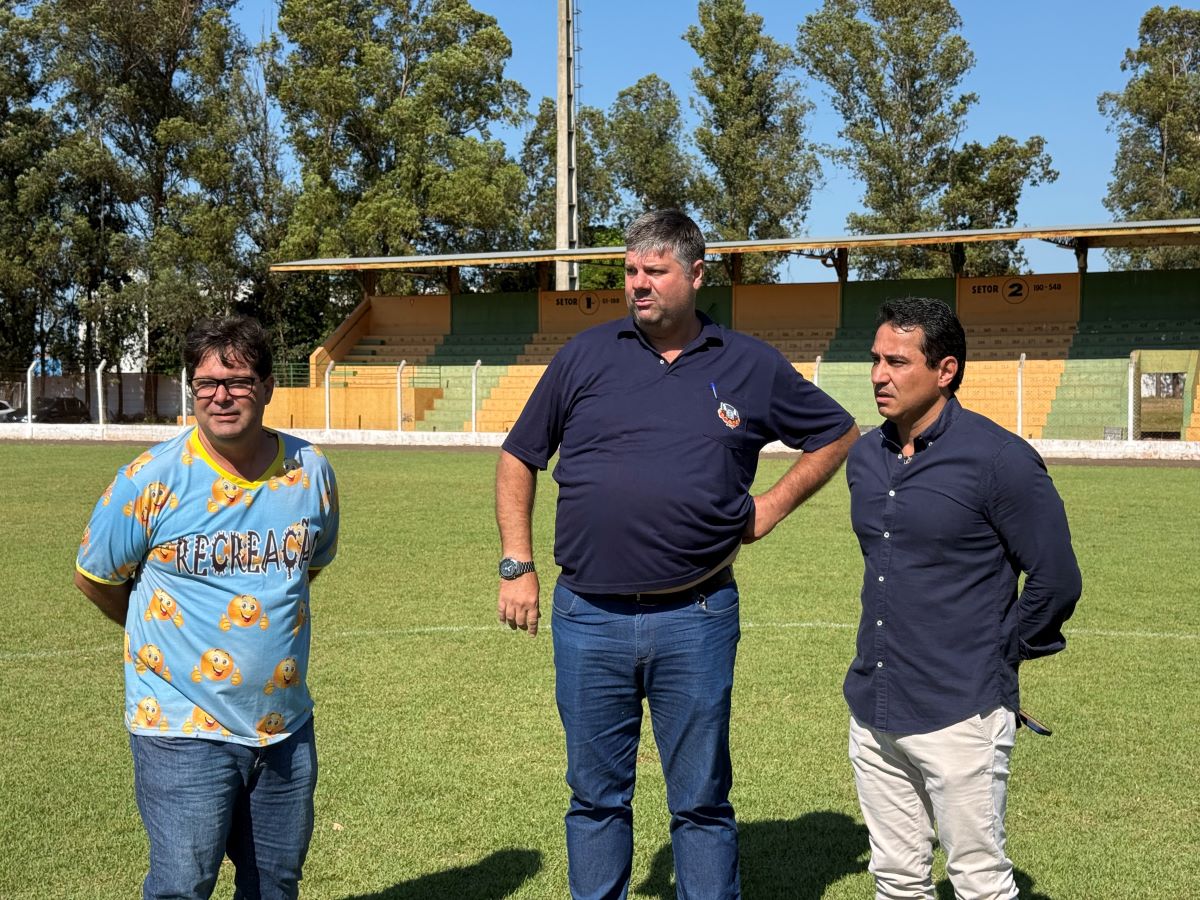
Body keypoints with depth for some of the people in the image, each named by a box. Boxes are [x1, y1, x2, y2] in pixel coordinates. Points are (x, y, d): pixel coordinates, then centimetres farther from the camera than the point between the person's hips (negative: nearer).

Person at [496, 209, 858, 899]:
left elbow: (838, 433, 17)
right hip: (588, 617, 1)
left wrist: (776, 504, 5)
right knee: (596, 797, 13)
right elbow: (519, 458, 12)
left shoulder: (752, 367, 4)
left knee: (702, 802, 9)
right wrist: (517, 565, 6)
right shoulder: (586, 356, 5)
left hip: (696, 619, -1)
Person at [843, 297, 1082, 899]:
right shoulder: (865, 458, 7)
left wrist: (994, 662, 0)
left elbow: (1056, 582, -8)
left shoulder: (999, 460, -13)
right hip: (873, 710, 6)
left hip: (959, 716, -6)